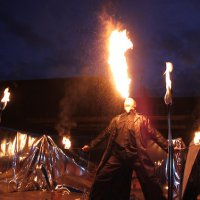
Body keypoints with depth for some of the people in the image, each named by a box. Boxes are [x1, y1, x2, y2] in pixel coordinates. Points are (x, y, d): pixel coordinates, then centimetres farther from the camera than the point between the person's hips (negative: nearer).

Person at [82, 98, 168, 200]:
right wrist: (91, 145, 21)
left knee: (149, 181, -12)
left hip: (137, 155, -2)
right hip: (118, 154, 3)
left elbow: (154, 134, 14)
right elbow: (105, 133, 26)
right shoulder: (116, 119, 26)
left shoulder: (142, 119, 20)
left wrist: (169, 148, 6)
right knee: (101, 179, -5)